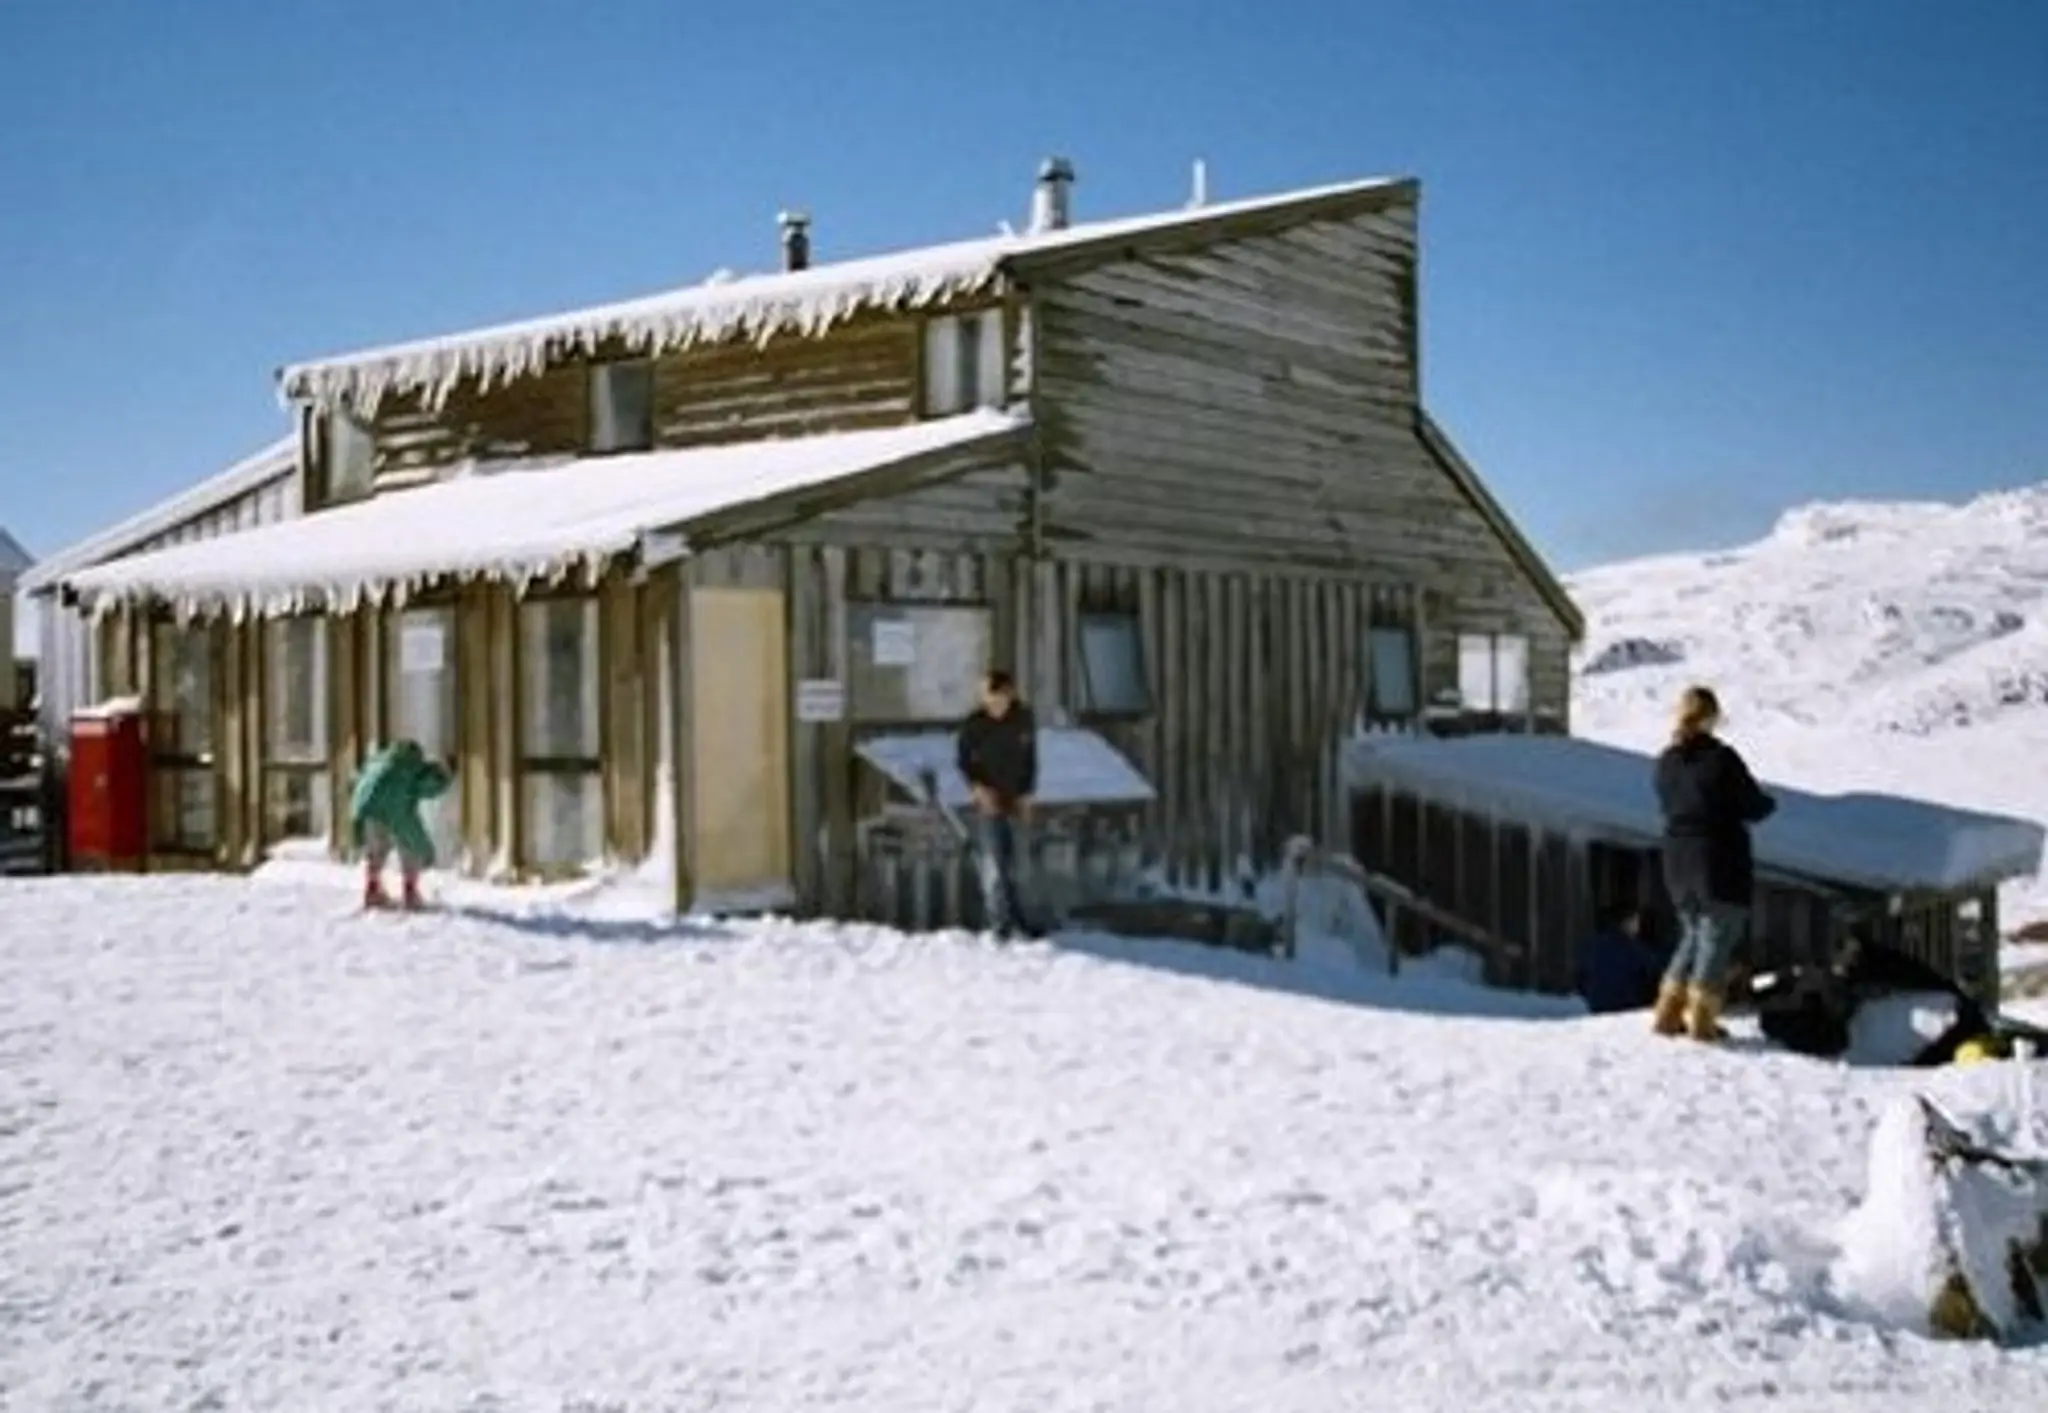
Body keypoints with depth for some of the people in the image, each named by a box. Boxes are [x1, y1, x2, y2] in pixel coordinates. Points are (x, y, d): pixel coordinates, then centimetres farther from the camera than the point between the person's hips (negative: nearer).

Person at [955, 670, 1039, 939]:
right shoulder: (973, 723, -10)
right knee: (993, 864, -9)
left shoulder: (1024, 720, -4)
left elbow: (1030, 758, 7)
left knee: (1010, 864, 13)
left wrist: (1027, 795, 2)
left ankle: (1013, 920, 27)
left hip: (1016, 802, 3)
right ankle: (1001, 925, -6)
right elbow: (964, 761, 0)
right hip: (988, 802, -3)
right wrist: (978, 788, -16)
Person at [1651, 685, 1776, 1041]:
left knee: (1695, 934, 19)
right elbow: (1754, 806, -9)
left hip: (1678, 864, 6)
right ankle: (1702, 1020, 3)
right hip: (1722, 864, -6)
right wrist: (1768, 803, 13)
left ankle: (1668, 1013, 16)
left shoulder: (1666, 762, 5)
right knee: (1718, 936, 4)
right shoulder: (1721, 758, -14)